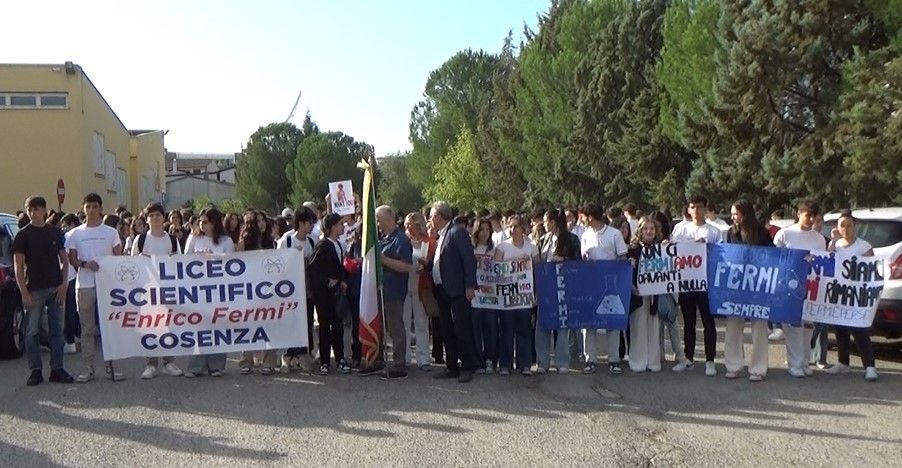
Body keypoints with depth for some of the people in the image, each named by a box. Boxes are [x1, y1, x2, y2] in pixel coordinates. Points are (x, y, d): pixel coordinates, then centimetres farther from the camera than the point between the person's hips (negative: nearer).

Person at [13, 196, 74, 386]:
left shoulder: (56, 233, 8)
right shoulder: (22, 235, 0)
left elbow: (64, 260, 10)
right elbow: (19, 266, -2)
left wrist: (64, 284, -2)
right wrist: (24, 292, -10)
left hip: (56, 288, 2)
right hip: (34, 290, -2)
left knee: (57, 330, 6)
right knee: (32, 332, 1)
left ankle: (57, 369, 13)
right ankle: (35, 371, 9)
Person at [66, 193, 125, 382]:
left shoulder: (111, 232, 5)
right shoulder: (75, 234, 7)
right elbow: (72, 260, 7)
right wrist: (84, 264, -14)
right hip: (84, 285, 1)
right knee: (87, 329, 5)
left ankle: (111, 365, 9)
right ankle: (88, 368, 11)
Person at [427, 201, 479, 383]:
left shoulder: (457, 232, -9)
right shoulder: (441, 236, 17)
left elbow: (469, 259, -14)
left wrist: (470, 286, -18)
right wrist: (425, 265, 4)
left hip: (457, 291, -9)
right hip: (442, 291, 9)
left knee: (461, 329, -5)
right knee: (447, 331, 12)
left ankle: (468, 367, 3)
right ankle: (452, 367, 20)